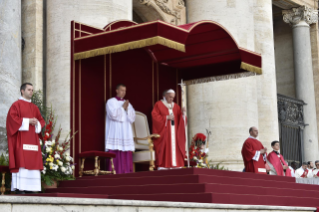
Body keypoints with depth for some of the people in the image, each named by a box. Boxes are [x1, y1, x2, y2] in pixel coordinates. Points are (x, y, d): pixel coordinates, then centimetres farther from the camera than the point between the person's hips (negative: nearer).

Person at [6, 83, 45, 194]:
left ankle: (29, 187, 0)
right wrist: (27, 121, -14)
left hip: (32, 138, 6)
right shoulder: (17, 104, 1)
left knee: (32, 161, 0)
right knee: (21, 160, -12)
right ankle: (18, 187, -13)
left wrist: (37, 123, -5)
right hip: (21, 138, -6)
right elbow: (12, 118, -10)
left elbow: (41, 120, 18)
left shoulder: (34, 107, 20)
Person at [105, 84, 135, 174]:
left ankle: (126, 172, 1)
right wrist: (122, 107, -6)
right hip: (115, 132, -5)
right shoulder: (111, 101, 4)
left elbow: (132, 118, 9)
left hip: (126, 132, 5)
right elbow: (113, 114, -12)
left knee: (127, 155, -1)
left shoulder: (127, 103, 19)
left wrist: (127, 109, -5)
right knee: (115, 154, -11)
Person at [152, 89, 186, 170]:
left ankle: (175, 166, -3)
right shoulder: (158, 105, 2)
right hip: (163, 133, -5)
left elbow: (181, 120, 13)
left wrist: (182, 114, -7)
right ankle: (163, 167, -12)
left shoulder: (176, 106, 17)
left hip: (175, 133, 5)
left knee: (175, 148, -2)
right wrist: (166, 117, -14)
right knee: (164, 150, -11)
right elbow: (155, 117, -9)